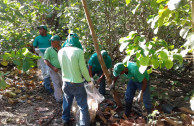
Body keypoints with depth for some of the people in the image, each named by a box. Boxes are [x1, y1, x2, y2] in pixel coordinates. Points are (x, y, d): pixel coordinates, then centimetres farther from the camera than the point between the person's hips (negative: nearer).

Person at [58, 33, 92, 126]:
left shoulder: (60, 52, -2)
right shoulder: (78, 51, -18)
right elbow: (83, 69, -14)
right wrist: (89, 80, 1)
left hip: (66, 82, 6)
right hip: (77, 83, -6)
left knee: (66, 102, 25)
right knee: (83, 106, 6)